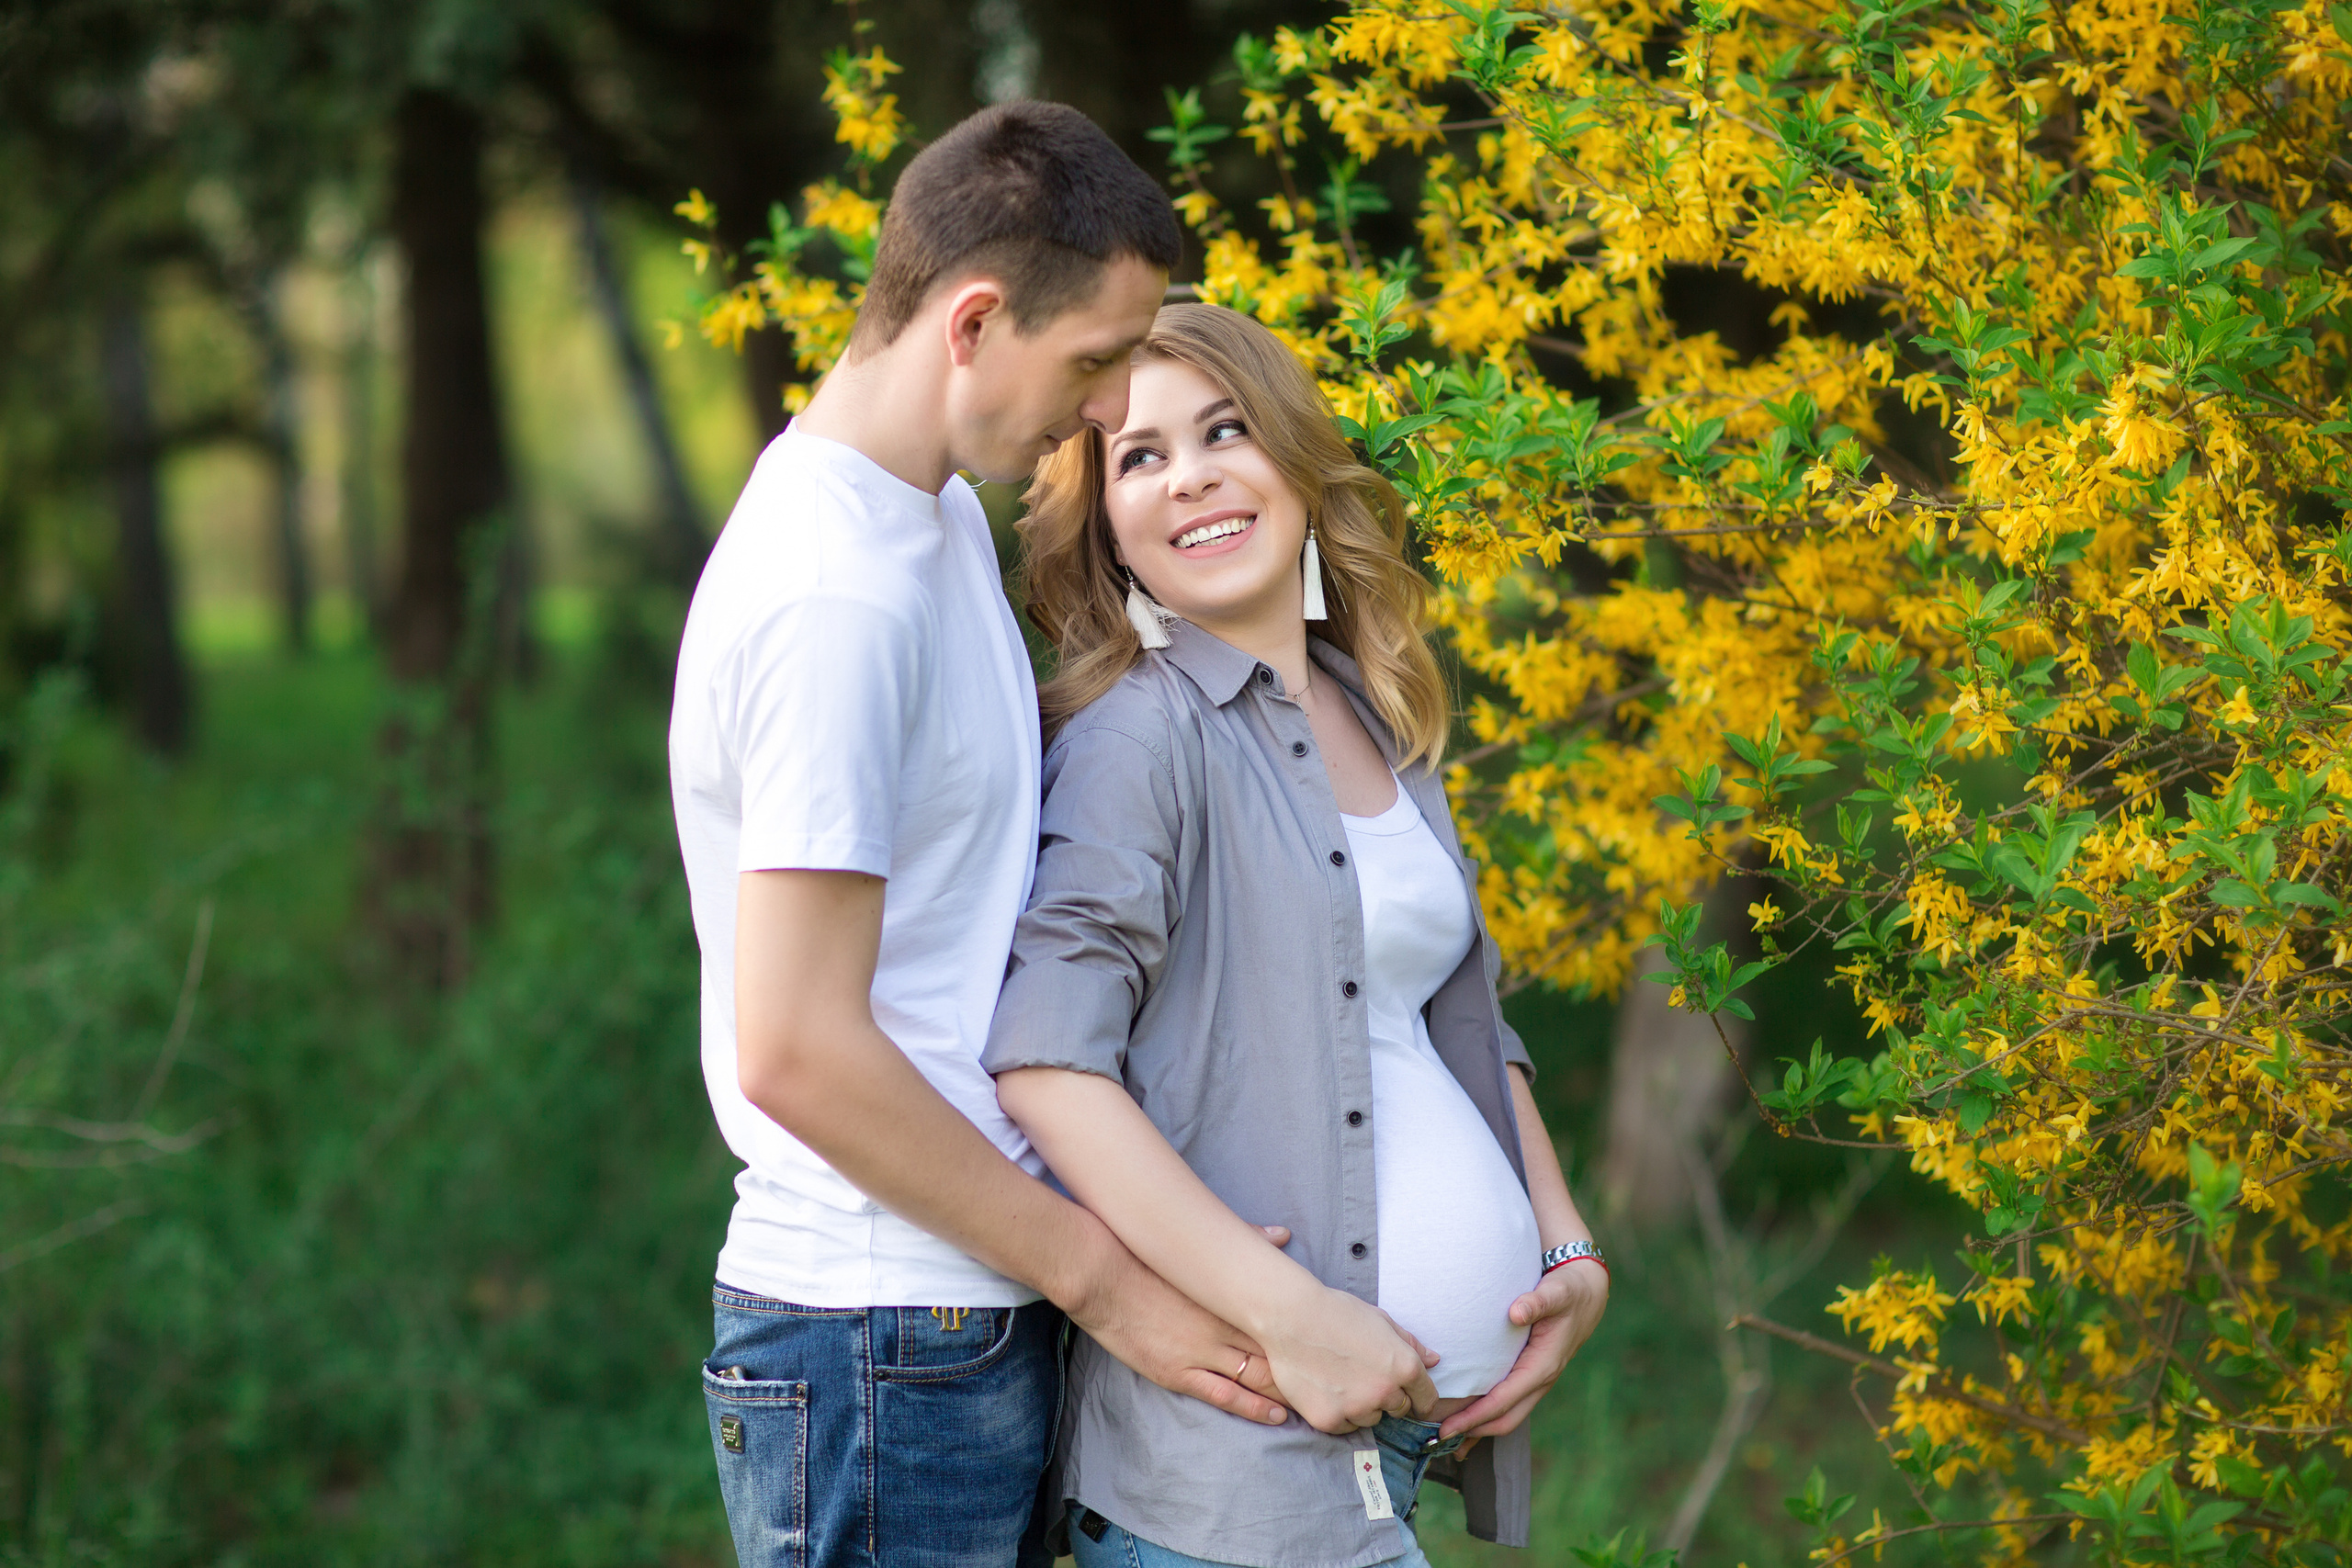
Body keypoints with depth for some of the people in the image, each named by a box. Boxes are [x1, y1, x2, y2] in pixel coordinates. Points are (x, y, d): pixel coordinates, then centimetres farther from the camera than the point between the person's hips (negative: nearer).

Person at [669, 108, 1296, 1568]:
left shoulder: (945, 513, 12)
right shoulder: (835, 595, -20)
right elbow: (797, 1049, -23)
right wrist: (1103, 1279, -15)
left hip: (976, 1310, 10)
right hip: (889, 1337, -9)